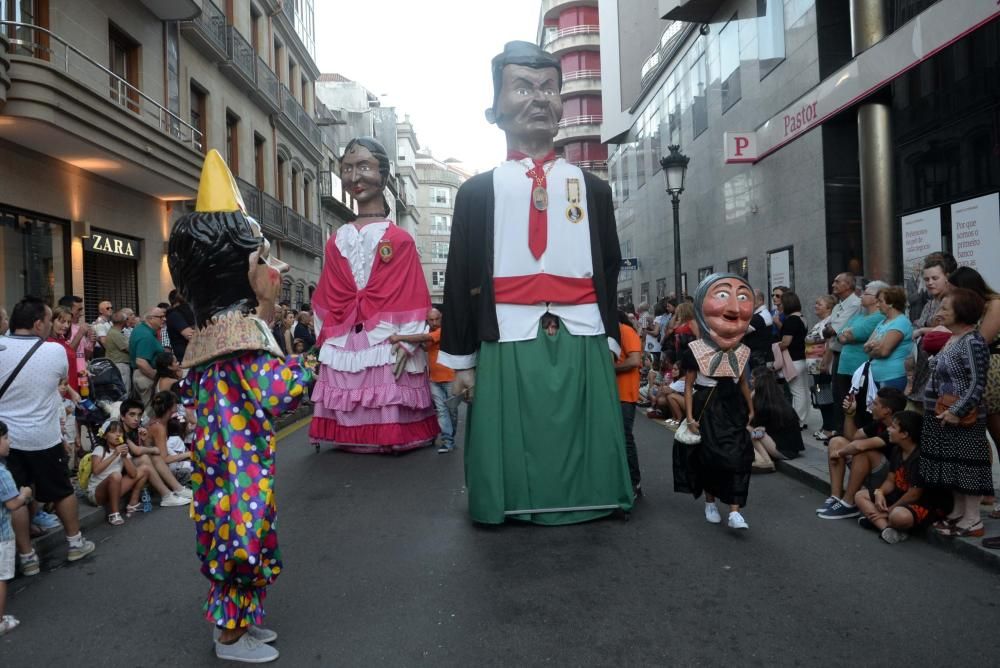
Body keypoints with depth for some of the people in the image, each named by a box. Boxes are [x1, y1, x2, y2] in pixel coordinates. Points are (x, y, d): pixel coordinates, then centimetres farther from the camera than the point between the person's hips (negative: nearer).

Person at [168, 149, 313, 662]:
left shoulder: (214, 326, 9)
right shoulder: (245, 329, -22)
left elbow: (191, 390, 20)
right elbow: (278, 395, -28)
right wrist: (302, 368, -10)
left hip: (224, 458, 10)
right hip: (241, 462, -10)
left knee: (233, 540, 19)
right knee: (241, 538, 3)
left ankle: (237, 620, 33)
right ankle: (231, 635, 18)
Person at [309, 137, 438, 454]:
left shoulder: (400, 240, -2)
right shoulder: (336, 241, 12)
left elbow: (412, 298, -6)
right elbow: (327, 301, 15)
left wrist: (406, 343, -14)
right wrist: (325, 347, 11)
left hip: (387, 351, -4)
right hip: (343, 352, 4)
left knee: (392, 428, 2)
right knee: (350, 431, 10)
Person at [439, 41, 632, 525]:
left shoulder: (593, 188, 14)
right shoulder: (478, 191, 9)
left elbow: (610, 270, 14)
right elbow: (460, 279, 6)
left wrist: (611, 343, 9)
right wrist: (462, 360, 3)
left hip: (583, 341, 2)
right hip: (509, 344, -1)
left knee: (583, 448, 8)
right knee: (513, 451, 5)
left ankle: (583, 503, 27)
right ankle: (513, 507, 24)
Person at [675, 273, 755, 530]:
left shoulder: (742, 351, 2)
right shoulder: (696, 350, -10)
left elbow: (743, 383, 15)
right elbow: (689, 386, -6)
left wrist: (750, 409, 20)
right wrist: (690, 417, -11)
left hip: (733, 408, 3)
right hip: (707, 408, -3)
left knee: (737, 458, -4)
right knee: (709, 457, 3)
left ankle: (734, 511, -1)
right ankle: (710, 502, 24)